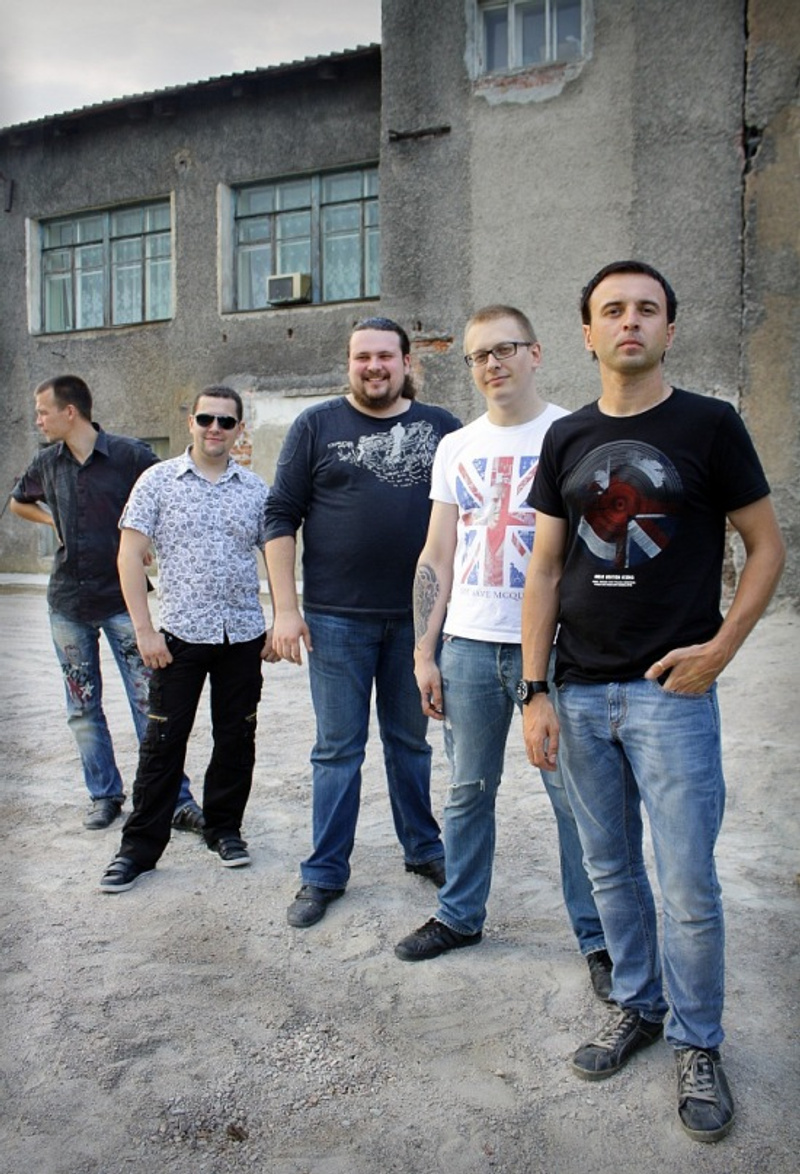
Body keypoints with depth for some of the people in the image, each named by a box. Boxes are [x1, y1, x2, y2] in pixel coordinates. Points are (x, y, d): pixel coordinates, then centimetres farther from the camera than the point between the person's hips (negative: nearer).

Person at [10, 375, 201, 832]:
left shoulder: (129, 455, -8)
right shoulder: (48, 463, 8)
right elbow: (18, 502, 27)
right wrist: (55, 521, 10)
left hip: (122, 599, -5)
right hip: (68, 602, 5)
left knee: (149, 704, -5)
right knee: (83, 709, 10)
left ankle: (177, 801, 1)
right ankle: (104, 795, 24)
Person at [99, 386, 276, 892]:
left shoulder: (255, 488, 6)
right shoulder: (158, 480, 0)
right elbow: (130, 556, -3)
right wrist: (145, 630, -9)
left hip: (244, 636, 3)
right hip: (180, 635, -2)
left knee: (236, 738, 10)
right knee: (163, 742, 3)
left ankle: (225, 827, 29)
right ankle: (140, 846, 16)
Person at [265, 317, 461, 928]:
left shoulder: (441, 426, 6)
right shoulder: (317, 425, 2)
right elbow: (281, 517, -1)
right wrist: (285, 609, -8)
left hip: (417, 615, 2)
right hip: (337, 619, -1)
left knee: (411, 741, 16)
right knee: (338, 748, 6)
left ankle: (423, 848, 33)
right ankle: (325, 874, 19)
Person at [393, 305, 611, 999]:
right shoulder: (456, 448, 12)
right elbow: (437, 557, 12)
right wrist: (425, 653, 7)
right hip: (468, 645, 4)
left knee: (575, 797, 3)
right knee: (469, 791, 14)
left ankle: (598, 938, 20)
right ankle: (461, 916, 31)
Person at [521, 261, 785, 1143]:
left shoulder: (708, 425, -1)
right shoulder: (567, 438, 8)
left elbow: (766, 546, 3)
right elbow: (543, 572, 7)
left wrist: (720, 647, -10)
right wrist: (535, 692, 2)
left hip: (670, 691, -3)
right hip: (580, 693, 4)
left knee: (688, 889, 2)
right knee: (610, 870, 15)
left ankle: (696, 1045, 25)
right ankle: (635, 1005, 36)